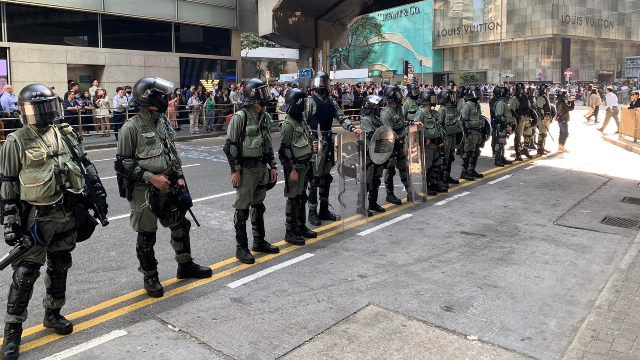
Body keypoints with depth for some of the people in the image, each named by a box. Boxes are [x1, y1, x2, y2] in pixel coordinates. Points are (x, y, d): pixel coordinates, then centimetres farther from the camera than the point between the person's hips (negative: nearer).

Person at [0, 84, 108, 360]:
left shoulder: (67, 135, 5)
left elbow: (86, 167, 13)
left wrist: (98, 195, 9)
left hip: (68, 215, 5)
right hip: (37, 218, -4)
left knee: (60, 268, 15)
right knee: (25, 273, 0)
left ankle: (52, 315, 33)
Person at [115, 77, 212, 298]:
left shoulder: (164, 122, 8)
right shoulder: (132, 128, -13)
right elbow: (123, 162, -13)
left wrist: (179, 176, 8)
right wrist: (151, 177, -19)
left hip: (168, 186, 7)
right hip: (144, 191, -7)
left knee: (181, 226, 16)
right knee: (146, 237, 5)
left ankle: (185, 266, 34)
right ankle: (150, 278, 22)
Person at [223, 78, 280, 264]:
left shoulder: (265, 117, 9)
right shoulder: (240, 117, -14)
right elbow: (231, 146, -13)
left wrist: (272, 166, 12)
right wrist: (235, 170, -16)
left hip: (261, 167, 7)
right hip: (245, 169, -7)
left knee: (259, 205, 16)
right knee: (242, 208, 0)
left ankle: (259, 241, 29)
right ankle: (241, 247, 9)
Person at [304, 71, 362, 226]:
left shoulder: (332, 103, 12)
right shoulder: (310, 102, -5)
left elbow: (341, 118, 7)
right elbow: (303, 123, -9)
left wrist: (352, 128, -10)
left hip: (328, 142, 7)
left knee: (326, 176, 11)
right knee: (315, 177, -5)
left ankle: (324, 210, 21)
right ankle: (312, 212, 3)